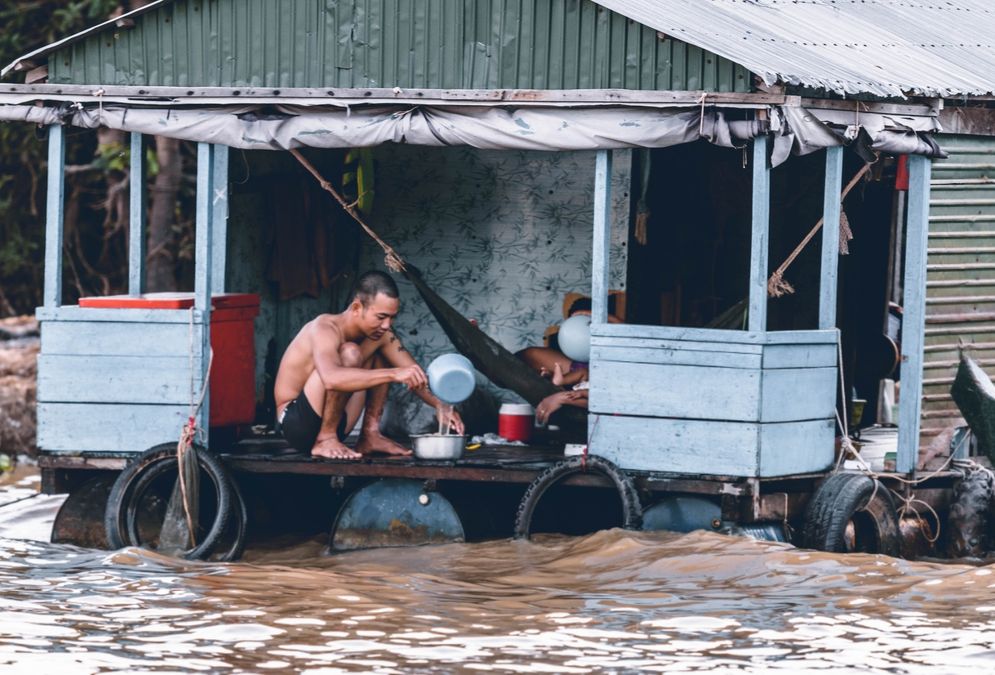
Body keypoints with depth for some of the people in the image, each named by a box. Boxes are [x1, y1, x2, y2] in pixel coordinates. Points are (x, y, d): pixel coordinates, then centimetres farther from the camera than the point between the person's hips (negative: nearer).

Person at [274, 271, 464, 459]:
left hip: (333, 425, 8)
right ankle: (325, 440, -20)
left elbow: (414, 375, -1)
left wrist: (439, 405, -22)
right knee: (349, 353, -27)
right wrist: (393, 375, -50)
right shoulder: (325, 328, -25)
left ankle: (370, 434, 2)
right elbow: (331, 379, -45)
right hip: (295, 422, -8)